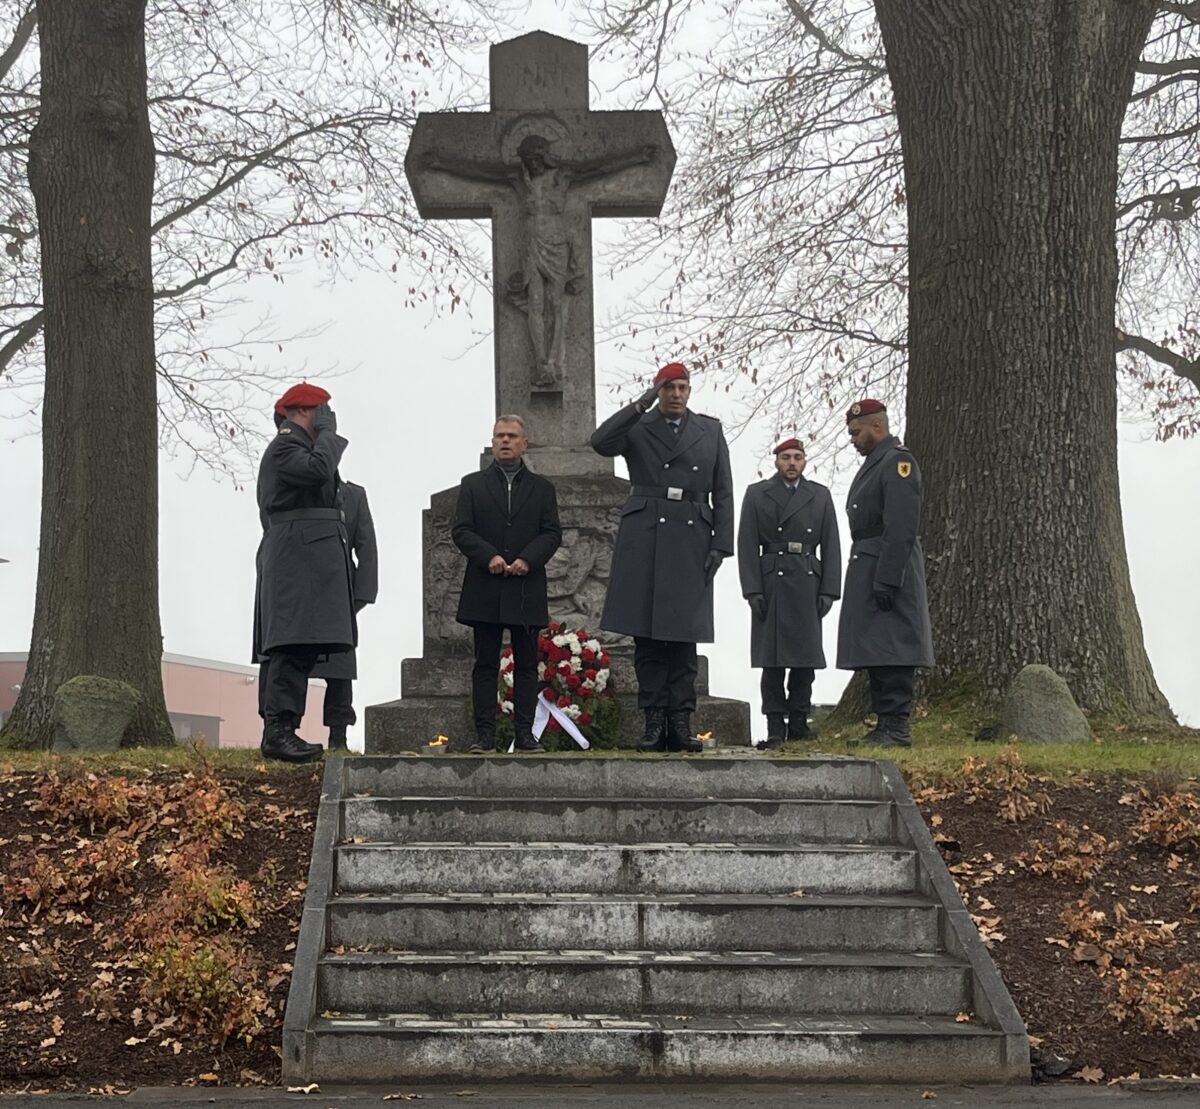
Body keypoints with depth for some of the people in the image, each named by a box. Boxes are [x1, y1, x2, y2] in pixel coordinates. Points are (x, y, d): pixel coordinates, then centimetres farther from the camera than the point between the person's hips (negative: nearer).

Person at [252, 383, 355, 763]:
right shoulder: (284, 446, -7)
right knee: (295, 647, -17)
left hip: (309, 561, 11)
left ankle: (279, 731, 9)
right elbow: (318, 470, -25)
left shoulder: (300, 446, 27)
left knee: (298, 648, 8)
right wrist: (327, 433, -13)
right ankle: (278, 731, -21)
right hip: (297, 557, -11)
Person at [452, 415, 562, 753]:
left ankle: (525, 733, 5)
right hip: (485, 591, -1)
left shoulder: (542, 488, 12)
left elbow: (552, 533, 4)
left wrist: (528, 559, -13)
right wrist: (489, 556, -14)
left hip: (527, 590, 1)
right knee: (485, 664, 0)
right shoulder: (473, 485, 10)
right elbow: (461, 531, 2)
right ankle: (485, 733, 1)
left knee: (526, 664, 2)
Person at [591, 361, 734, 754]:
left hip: (691, 541, 1)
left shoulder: (710, 430, 14)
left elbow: (723, 493, 11)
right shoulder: (636, 429, 9)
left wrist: (721, 544, 1)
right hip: (645, 540, -1)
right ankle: (654, 722, 1)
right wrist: (641, 404, -11)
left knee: (684, 635, 1)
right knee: (646, 637, -2)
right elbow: (600, 442, -13)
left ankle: (681, 723, 3)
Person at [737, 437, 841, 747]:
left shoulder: (821, 496, 11)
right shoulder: (756, 494, 6)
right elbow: (747, 546, 1)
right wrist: (752, 590, -8)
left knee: (805, 657, 3)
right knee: (773, 657, -2)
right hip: (771, 585, -2)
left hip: (808, 585, 2)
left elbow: (830, 547, 8)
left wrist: (828, 591, -1)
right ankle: (775, 726, 0)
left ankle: (799, 722, 11)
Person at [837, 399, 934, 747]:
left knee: (891, 651, -9)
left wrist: (886, 581, -22)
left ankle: (897, 728, -8)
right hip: (866, 569, 10)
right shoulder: (873, 463, 19)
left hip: (888, 569, -10)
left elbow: (902, 527, -18)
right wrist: (865, 577, 15)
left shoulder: (898, 461, -11)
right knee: (874, 652, 10)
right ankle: (885, 725, 15)